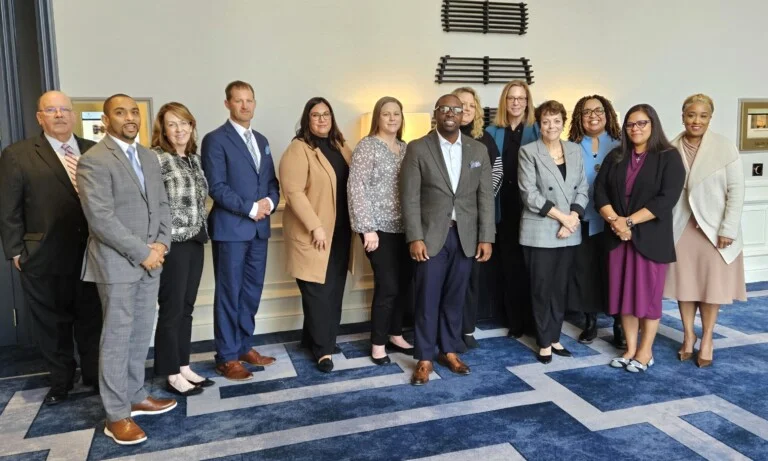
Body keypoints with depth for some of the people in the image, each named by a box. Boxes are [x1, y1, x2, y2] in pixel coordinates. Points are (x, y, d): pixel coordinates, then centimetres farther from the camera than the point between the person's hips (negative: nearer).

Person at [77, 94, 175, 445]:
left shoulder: (149, 157, 12)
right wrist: (142, 252, -16)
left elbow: (162, 205, 12)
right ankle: (116, 415, 12)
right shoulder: (94, 161, -12)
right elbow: (101, 219, -19)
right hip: (117, 262, -7)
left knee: (141, 335, 13)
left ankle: (135, 397, 28)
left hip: (150, 260, 7)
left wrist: (161, 244, -4)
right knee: (117, 337, 1)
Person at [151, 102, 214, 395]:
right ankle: (172, 375, 14)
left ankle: (183, 366, 25)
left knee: (186, 308, 13)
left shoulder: (194, 157, 12)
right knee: (171, 310, 2)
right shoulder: (156, 158, -10)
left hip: (194, 241, 7)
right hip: (172, 244, -7)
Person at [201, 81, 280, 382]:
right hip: (230, 228, -6)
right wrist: (250, 208, -16)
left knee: (252, 291, 12)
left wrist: (269, 202, -6)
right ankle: (227, 357, 11)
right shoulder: (216, 139, -6)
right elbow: (216, 187, -13)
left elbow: (272, 181, 15)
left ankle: (244, 346, 24)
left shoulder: (261, 140, 16)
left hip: (259, 227, 7)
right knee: (229, 293, 1)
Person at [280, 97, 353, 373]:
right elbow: (293, 192, -17)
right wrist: (316, 227, -19)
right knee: (318, 291, -1)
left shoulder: (340, 147, 13)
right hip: (312, 232, -7)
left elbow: (351, 183, 18)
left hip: (340, 231, 7)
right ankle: (323, 348, 11)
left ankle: (312, 338, 25)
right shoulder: (298, 149, -10)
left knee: (335, 289, 10)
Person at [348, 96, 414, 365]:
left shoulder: (405, 148, 12)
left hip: (403, 228, 6)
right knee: (387, 286, -5)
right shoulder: (367, 146, -7)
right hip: (379, 228, -6)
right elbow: (356, 188, -13)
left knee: (404, 284, 10)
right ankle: (378, 343, 12)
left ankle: (395, 335, 28)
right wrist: (367, 228, -17)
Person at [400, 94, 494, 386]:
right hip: (431, 235, -2)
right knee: (428, 299, 2)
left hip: (465, 236, 3)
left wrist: (486, 237, -1)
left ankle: (449, 351, 26)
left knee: (455, 297, 11)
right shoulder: (418, 149, -2)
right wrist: (415, 237, -13)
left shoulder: (478, 150, 7)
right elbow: (410, 197, -6)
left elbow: (485, 197, 5)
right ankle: (424, 358, 14)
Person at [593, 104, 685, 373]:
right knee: (624, 293, 8)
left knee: (648, 293, 3)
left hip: (651, 237, -4)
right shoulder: (615, 157, 11)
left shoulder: (669, 157, -3)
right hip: (618, 236, 4)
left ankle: (645, 352, 16)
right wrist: (614, 220, -13)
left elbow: (666, 198, -13)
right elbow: (599, 190, 3)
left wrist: (630, 221, -18)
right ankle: (630, 349, 19)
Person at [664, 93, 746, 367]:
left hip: (714, 228, -1)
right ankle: (688, 336, 23)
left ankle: (707, 339, 21)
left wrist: (728, 229, -12)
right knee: (684, 284, 8)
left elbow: (736, 190, -7)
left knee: (712, 284, 7)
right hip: (681, 227, 1)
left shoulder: (725, 147, -6)